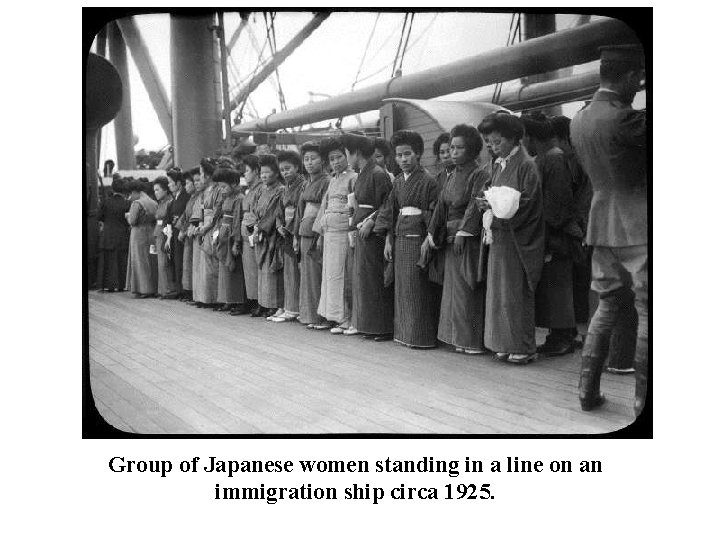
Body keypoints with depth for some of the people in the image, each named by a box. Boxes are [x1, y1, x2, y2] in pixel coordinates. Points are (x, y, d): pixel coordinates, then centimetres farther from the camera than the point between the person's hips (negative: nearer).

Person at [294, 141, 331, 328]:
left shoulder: (326, 182, -7)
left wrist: (320, 236, -18)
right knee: (307, 273, 9)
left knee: (316, 274, -6)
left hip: (317, 233, -8)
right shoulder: (306, 184, 18)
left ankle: (319, 316, 0)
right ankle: (308, 314, 16)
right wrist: (297, 235, 15)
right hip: (305, 233, 8)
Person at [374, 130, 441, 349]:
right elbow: (390, 212, 14)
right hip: (400, 240, 7)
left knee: (419, 290, -4)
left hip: (418, 240, -7)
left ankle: (422, 336, 4)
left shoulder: (428, 181, -8)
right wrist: (388, 240, 8)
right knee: (402, 288, 10)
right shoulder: (398, 181, 13)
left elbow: (433, 215, -12)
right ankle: (404, 333, 19)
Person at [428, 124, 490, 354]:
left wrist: (463, 232, -22)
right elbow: (441, 206, 14)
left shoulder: (479, 176, -7)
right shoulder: (451, 177, 15)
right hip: (451, 238, 8)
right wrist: (432, 234, 8)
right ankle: (459, 337, 16)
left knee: (468, 290, -6)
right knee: (453, 288, 9)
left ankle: (473, 340, 1)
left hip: (469, 239, -7)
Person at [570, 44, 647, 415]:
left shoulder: (579, 120, 9)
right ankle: (643, 399, 6)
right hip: (637, 229, -8)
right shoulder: (624, 118, -17)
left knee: (606, 306, 15)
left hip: (601, 227, 8)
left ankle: (588, 390, 17)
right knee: (648, 312, 1)